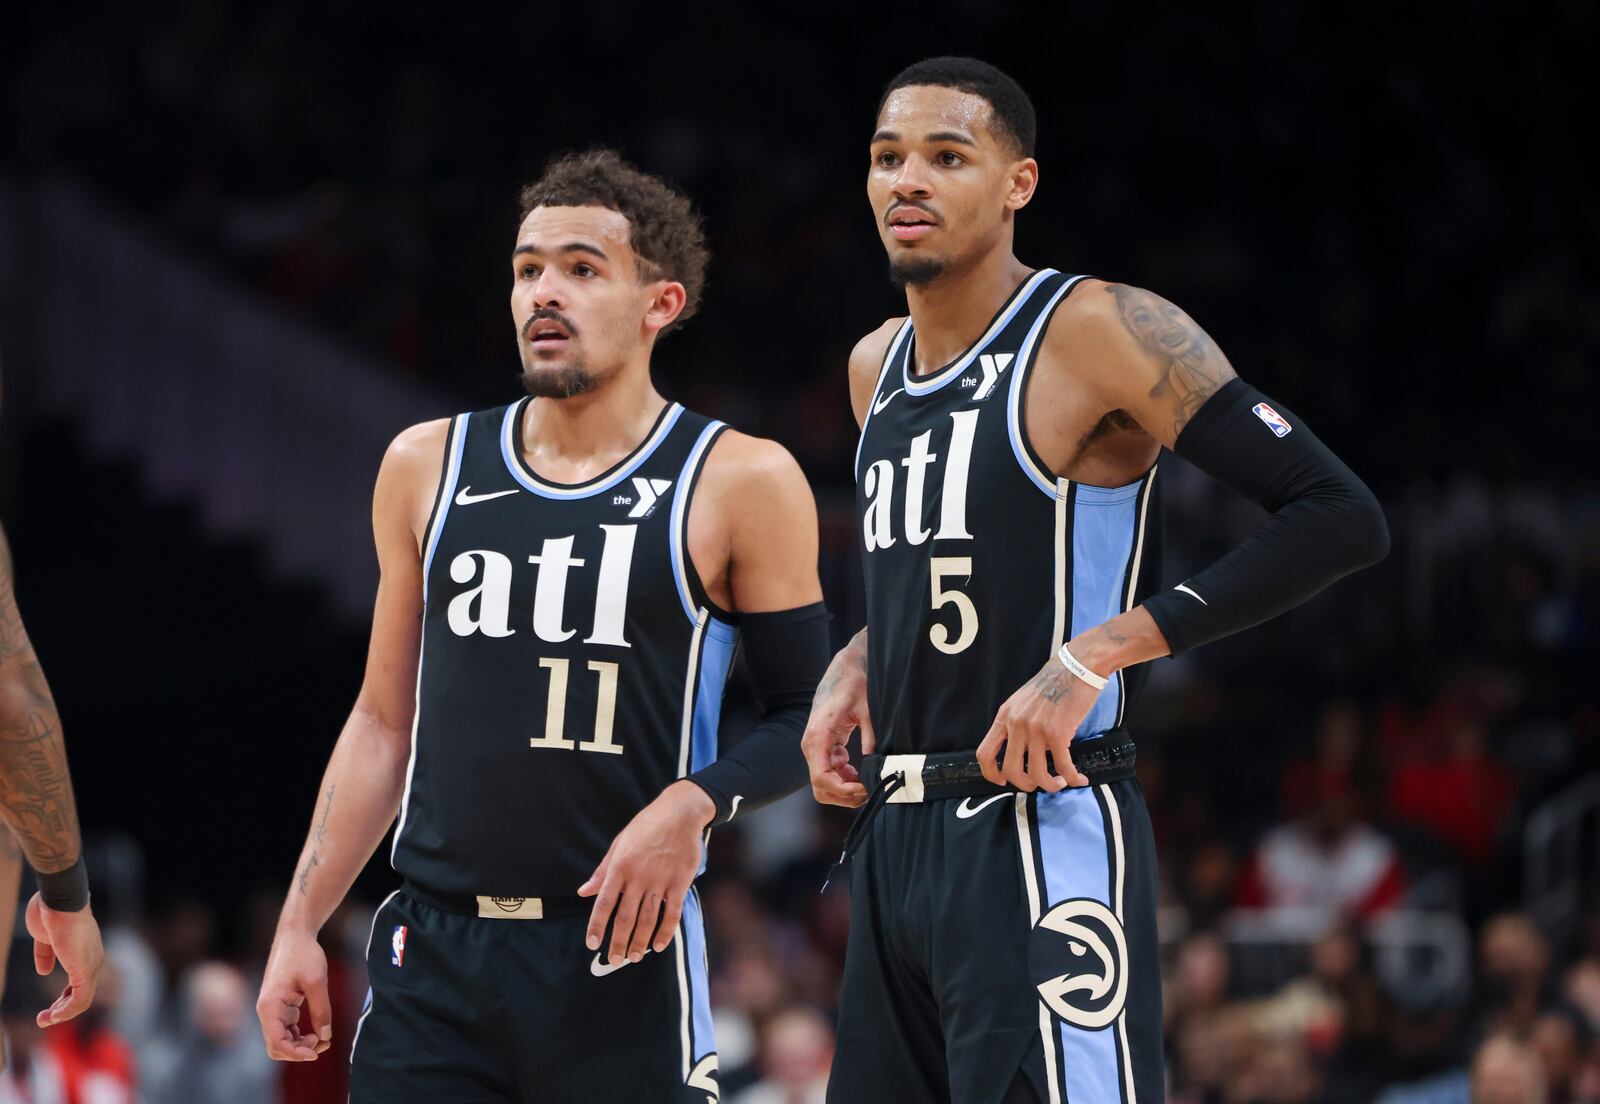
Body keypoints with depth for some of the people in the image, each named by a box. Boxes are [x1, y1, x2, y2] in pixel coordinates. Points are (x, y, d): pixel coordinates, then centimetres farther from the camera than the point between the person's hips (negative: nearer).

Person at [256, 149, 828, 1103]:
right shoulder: (429, 467, 11)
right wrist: (298, 927, 11)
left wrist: (694, 805, -15)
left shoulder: (738, 484, 0)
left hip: (620, 948, -3)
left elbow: (807, 717, 4)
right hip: (433, 952, 3)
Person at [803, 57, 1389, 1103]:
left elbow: (1341, 519, -16)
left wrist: (1098, 654, -20)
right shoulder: (875, 367, 15)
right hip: (896, 835, 8)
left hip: (1041, 835, -8)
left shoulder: (1101, 330, -10)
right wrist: (856, 665, 11)